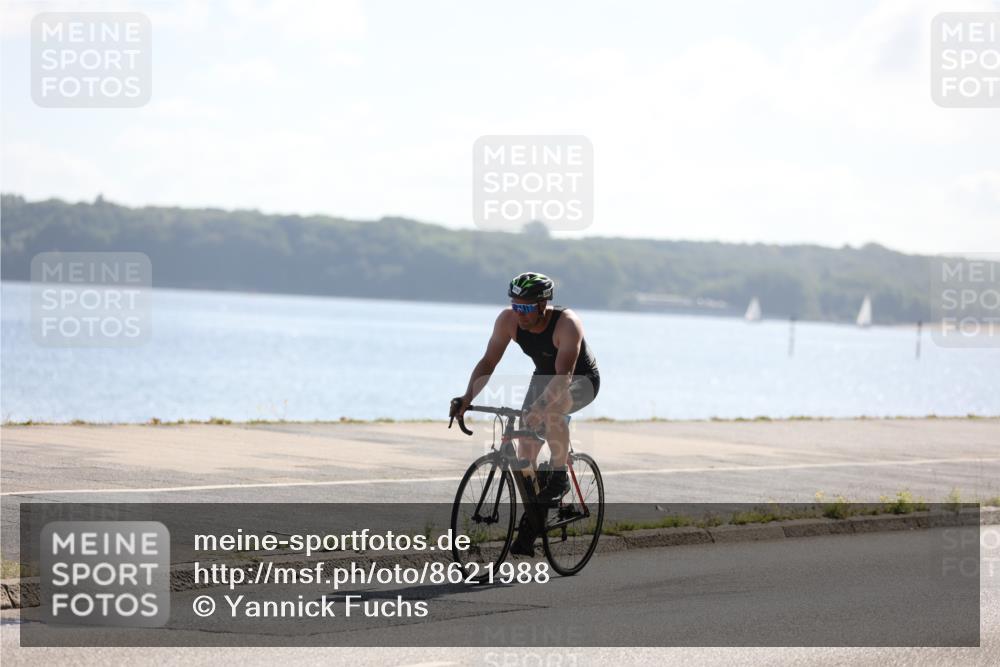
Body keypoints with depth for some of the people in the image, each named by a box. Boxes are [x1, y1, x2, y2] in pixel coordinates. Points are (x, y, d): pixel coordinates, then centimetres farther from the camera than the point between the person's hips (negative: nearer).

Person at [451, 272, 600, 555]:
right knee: (525, 450, -4)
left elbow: (564, 375, -43)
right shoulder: (508, 320, -20)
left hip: (582, 379, -6)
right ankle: (530, 523, 10)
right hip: (544, 376, 6)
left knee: (552, 410, -38)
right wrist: (467, 397, -32)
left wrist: (538, 408, -55)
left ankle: (559, 477, -19)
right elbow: (488, 361, -18)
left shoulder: (567, 324, -35)